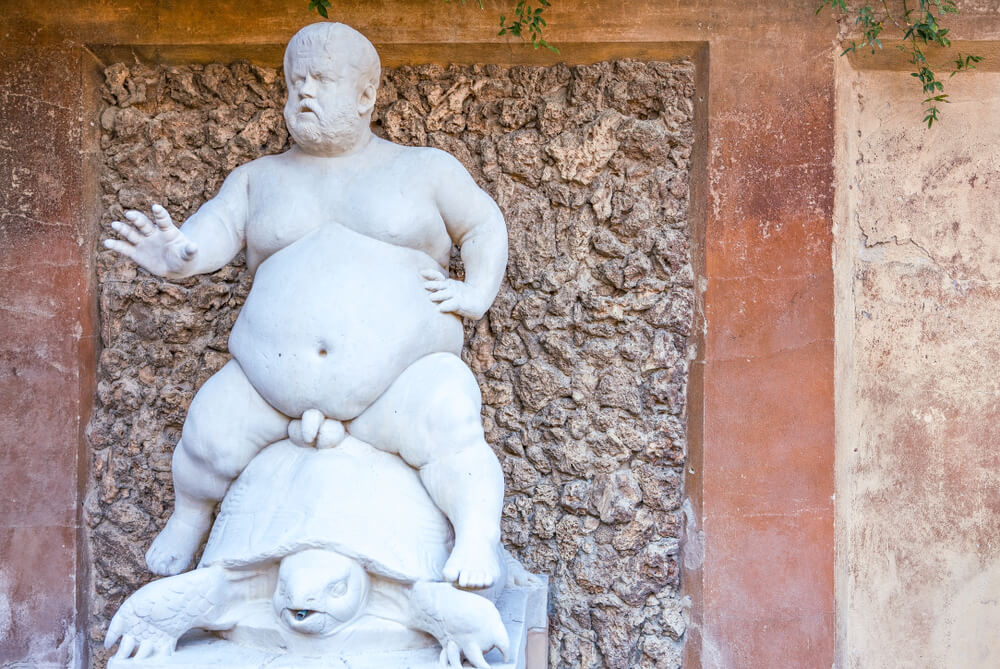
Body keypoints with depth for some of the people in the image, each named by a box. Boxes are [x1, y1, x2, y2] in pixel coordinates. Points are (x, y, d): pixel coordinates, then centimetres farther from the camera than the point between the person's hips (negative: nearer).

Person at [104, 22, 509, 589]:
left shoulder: (423, 169, 10)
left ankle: (479, 537, -18)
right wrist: (178, 257, -24)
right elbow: (217, 228, 0)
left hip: (400, 378, -2)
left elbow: (486, 225, 14)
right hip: (278, 383, 3)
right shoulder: (261, 178, 14)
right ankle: (191, 518, 12)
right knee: (212, 430, -17)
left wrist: (477, 294, -4)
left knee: (448, 433, -32)